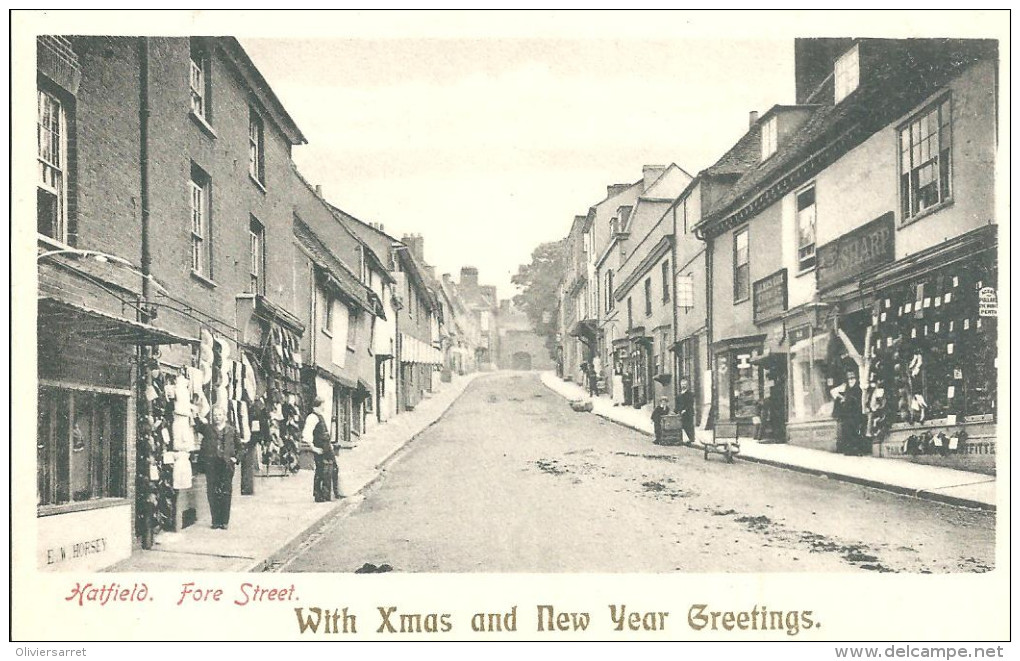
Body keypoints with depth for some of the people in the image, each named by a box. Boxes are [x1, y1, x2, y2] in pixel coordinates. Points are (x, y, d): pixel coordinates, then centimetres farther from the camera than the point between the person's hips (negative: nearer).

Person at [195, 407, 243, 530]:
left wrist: (235, 458, 5)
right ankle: (215, 521, 6)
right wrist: (200, 421, -16)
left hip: (227, 465, 0)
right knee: (212, 493, 0)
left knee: (226, 493, 0)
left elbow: (239, 446, 15)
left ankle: (224, 521, 5)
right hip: (211, 465, 0)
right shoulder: (207, 429, 8)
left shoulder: (231, 430, 9)